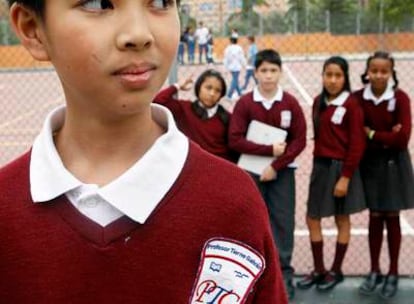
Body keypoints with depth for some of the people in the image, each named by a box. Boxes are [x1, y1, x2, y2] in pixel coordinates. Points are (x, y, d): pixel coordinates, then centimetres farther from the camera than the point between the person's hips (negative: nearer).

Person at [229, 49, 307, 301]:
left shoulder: (290, 103, -3)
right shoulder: (244, 103, -6)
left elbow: (300, 140, -5)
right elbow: (235, 140, -10)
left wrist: (276, 165, -13)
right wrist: (269, 149, -16)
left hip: (282, 171, 0)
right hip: (251, 171, 0)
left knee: (283, 221, 2)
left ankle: (284, 273, 13)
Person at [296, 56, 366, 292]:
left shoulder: (352, 104, -13)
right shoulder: (319, 102, 6)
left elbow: (357, 144, -14)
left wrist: (345, 176, -17)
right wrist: (320, 161, 4)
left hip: (341, 167, -6)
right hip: (320, 166, 6)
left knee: (342, 220, 8)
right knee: (312, 218, 9)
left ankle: (336, 271, 22)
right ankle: (319, 270, 22)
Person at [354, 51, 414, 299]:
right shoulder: (358, 97, -5)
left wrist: (372, 134, -14)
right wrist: (386, 137, -18)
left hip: (394, 164, -2)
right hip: (370, 163, 2)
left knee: (392, 217, 7)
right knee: (375, 216, 9)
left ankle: (393, 274, 21)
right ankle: (375, 271, 23)